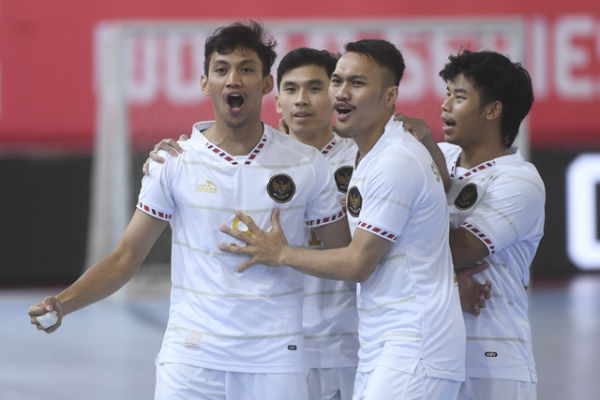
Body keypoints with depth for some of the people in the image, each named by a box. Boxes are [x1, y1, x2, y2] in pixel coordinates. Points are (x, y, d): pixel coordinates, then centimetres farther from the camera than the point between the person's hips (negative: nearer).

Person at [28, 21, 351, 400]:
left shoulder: (305, 163, 2)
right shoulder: (174, 162, 1)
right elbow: (127, 256, 2)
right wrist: (62, 303, -11)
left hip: (275, 363, 0)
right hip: (191, 356, 0)